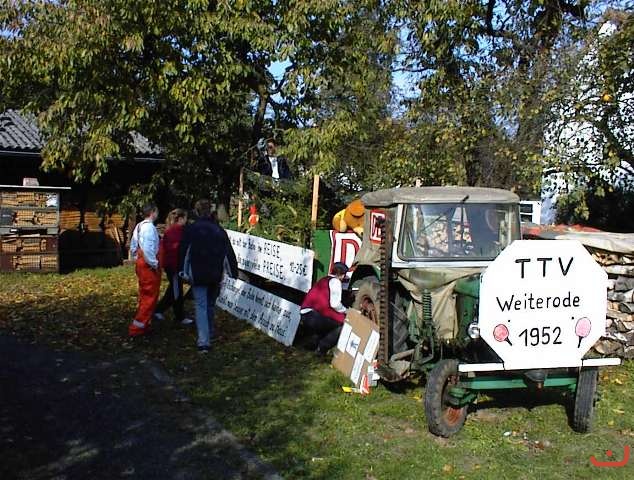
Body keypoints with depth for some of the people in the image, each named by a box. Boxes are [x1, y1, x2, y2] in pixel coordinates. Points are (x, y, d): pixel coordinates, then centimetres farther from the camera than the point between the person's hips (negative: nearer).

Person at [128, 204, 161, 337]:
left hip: (140, 263, 10)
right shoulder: (149, 227, -18)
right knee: (150, 297, -3)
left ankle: (142, 325, 28)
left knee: (144, 296, 19)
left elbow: (133, 246, 17)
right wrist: (154, 264, -17)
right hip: (149, 266, -10)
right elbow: (148, 248, -26)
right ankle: (137, 328, -1)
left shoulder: (139, 226, 11)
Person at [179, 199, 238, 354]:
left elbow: (184, 251, -6)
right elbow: (229, 253, 4)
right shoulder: (219, 230, 4)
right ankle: (209, 334, 33)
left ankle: (203, 341, -17)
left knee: (201, 306, -5)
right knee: (210, 304, 20)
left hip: (198, 274, -3)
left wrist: (184, 271, 1)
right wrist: (233, 272, 7)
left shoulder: (191, 229, -5)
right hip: (215, 274, 3)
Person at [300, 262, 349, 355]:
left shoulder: (324, 280, 24)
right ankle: (322, 348, -9)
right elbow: (335, 304, -12)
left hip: (305, 317, 9)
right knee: (343, 322, -9)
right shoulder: (335, 281, -2)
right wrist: (345, 311, 7)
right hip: (314, 317, -9)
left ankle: (320, 344, 16)